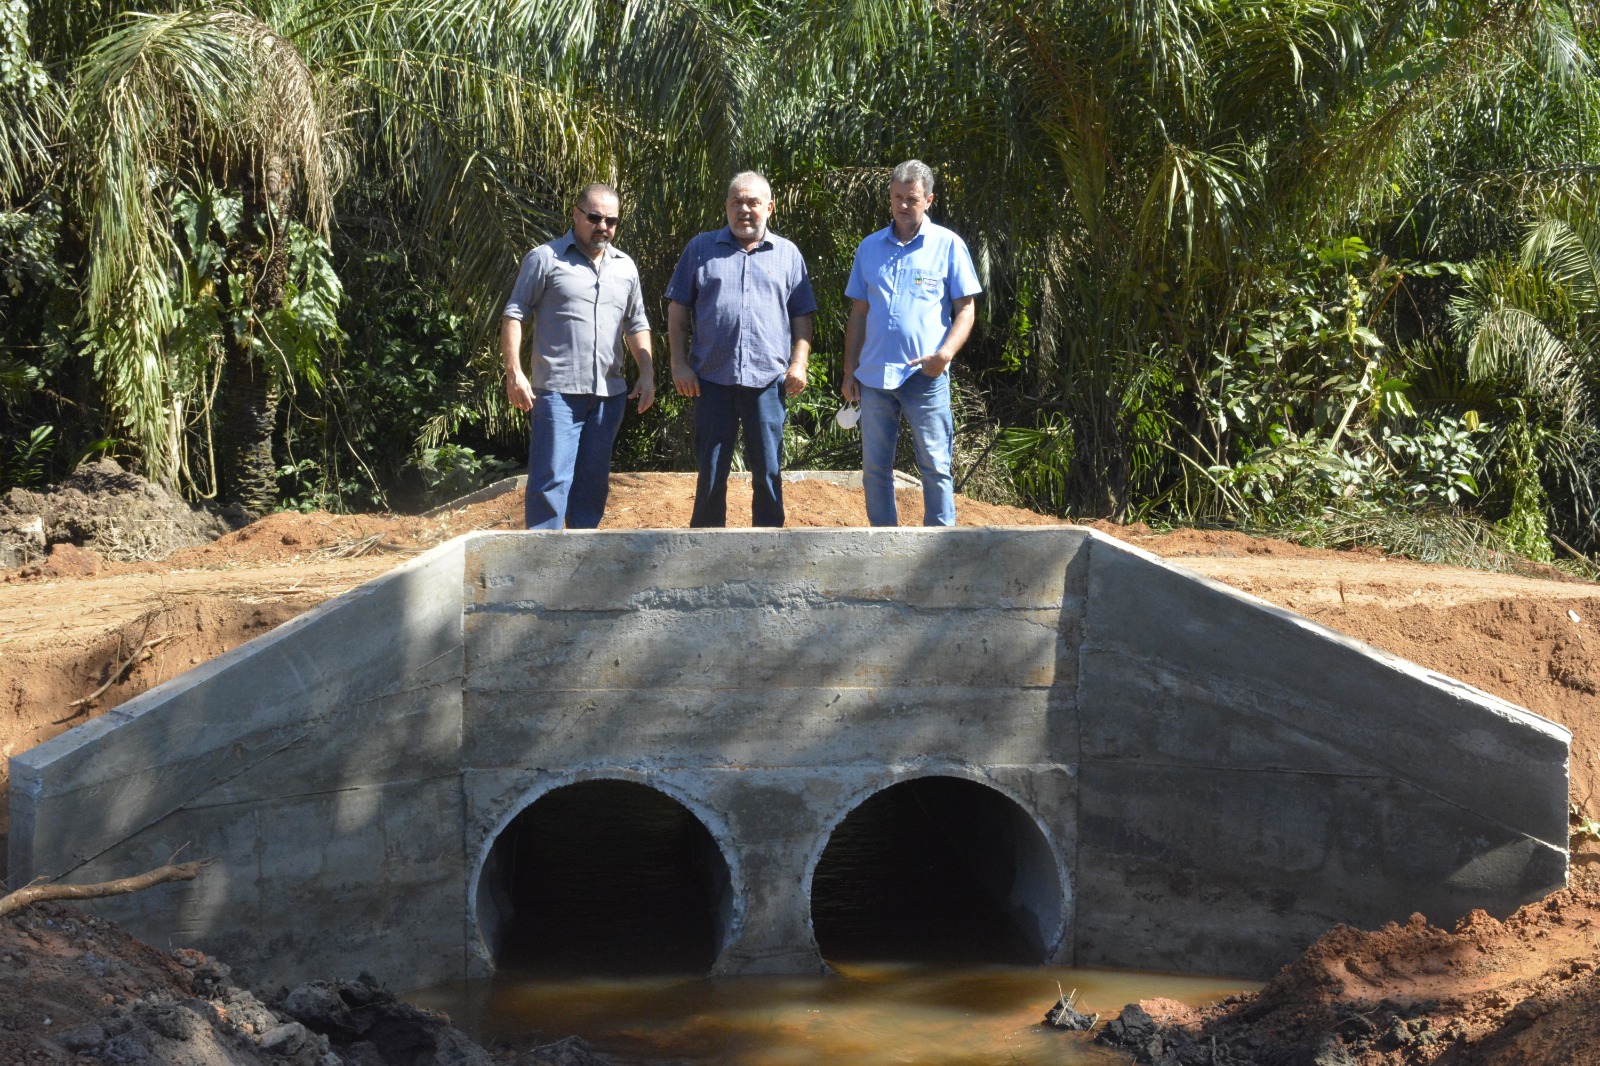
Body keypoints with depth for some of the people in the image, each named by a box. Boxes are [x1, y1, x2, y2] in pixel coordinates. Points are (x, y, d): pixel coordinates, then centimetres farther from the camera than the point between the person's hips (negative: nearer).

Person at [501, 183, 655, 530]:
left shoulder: (626, 267, 16)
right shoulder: (545, 259, 0)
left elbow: (637, 326, 22)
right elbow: (514, 315, -2)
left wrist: (647, 374, 10)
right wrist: (514, 373, -11)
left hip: (609, 393, 5)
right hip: (557, 392, -5)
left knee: (594, 480, 10)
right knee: (552, 479, -8)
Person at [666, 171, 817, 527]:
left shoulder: (788, 254, 10)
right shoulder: (701, 250, 9)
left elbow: (802, 316, 11)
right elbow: (678, 311, 8)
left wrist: (799, 363, -1)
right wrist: (679, 364, -1)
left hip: (767, 380, 0)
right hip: (712, 378, 0)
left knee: (768, 472, 5)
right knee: (711, 472, 6)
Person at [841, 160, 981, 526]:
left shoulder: (948, 245, 1)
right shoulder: (871, 247, 11)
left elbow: (965, 309, 0)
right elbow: (858, 314, 14)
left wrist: (945, 353, -17)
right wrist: (850, 371, 9)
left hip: (926, 376, -4)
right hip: (874, 374, 4)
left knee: (935, 467, -1)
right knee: (875, 467, 8)